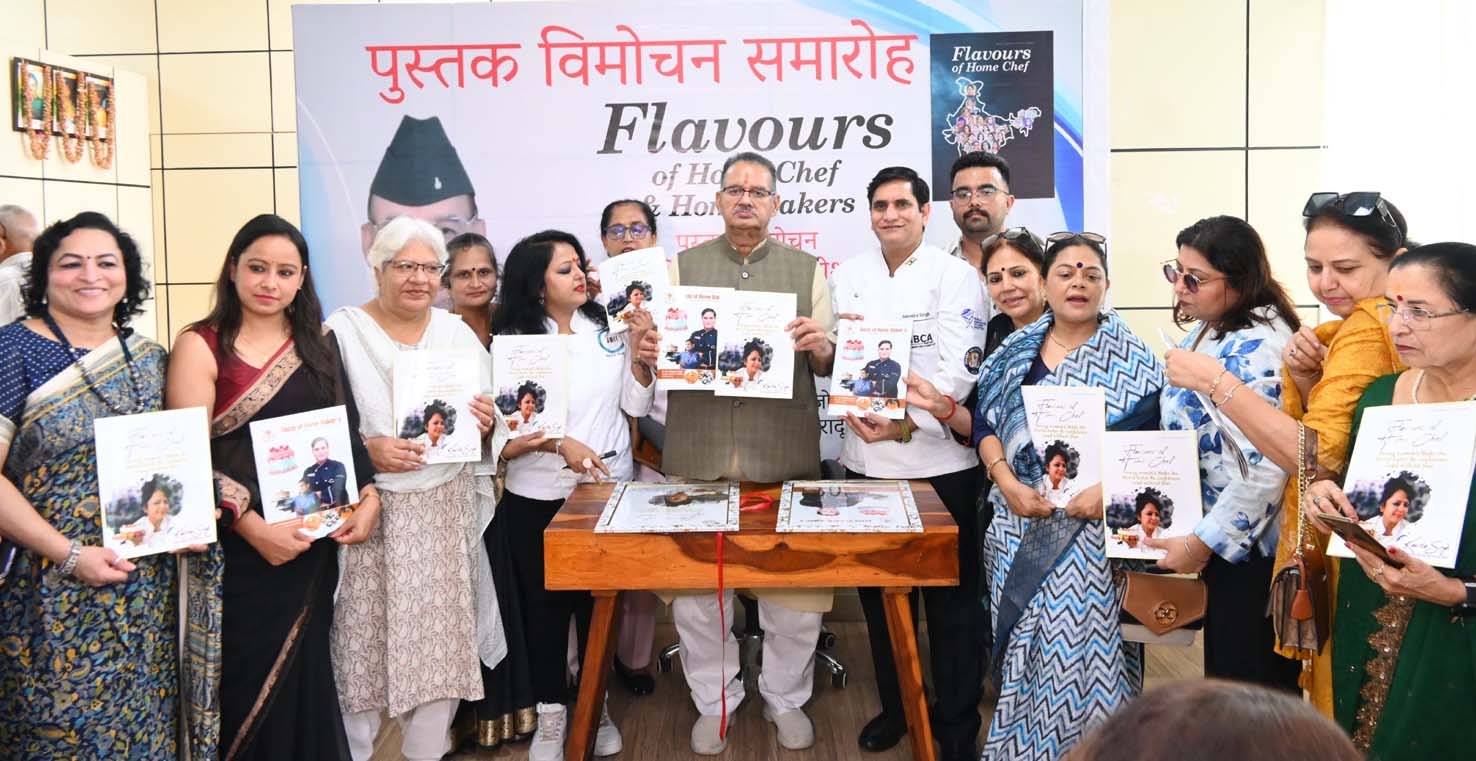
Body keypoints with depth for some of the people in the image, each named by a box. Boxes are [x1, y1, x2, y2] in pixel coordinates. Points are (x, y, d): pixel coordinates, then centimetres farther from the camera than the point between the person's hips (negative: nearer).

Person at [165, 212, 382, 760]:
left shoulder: (318, 346, 11)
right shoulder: (200, 346, -4)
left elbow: (347, 432, 13)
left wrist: (368, 497, -4)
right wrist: (252, 525, -20)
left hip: (314, 546, 4)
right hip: (240, 549, -4)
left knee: (305, 679, 12)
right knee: (249, 684, 2)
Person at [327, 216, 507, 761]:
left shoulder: (459, 333, 9)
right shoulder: (342, 332, -2)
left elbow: (489, 433, 12)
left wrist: (486, 426, -10)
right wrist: (366, 451, -22)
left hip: (445, 512, 3)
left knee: (440, 640, 6)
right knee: (362, 642, 1)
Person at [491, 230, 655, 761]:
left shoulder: (609, 328, 1)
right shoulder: (512, 341, -7)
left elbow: (636, 406, 4)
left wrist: (640, 361, -12)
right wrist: (558, 444, -25)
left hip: (609, 489, 3)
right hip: (539, 499, -2)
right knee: (545, 605, 8)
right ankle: (550, 712, 24)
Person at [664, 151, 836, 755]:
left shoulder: (807, 270, 9)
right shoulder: (683, 267, 10)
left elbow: (828, 365, 8)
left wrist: (820, 348, -14)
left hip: (785, 455, 0)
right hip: (699, 453, 1)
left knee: (796, 589, 4)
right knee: (696, 587, 6)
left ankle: (785, 699, 26)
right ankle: (714, 703, 25)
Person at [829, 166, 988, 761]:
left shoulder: (956, 276, -2)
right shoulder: (847, 276, 11)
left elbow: (958, 370, -12)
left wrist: (906, 421, -22)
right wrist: (852, 409, -10)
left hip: (940, 460, -4)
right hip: (866, 460, 4)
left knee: (951, 598, 3)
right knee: (879, 592, 13)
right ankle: (895, 706, 31)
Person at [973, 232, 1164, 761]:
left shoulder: (1131, 360, 0)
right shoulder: (1015, 351, 9)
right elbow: (985, 422, 8)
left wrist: (1107, 488, -20)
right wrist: (1008, 482, -8)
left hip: (1092, 524, -3)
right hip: (1019, 523, 3)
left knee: (1080, 645, -7)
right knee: (1022, 642, 8)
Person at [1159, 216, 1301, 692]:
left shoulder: (1255, 347, -22)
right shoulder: (1208, 331, 9)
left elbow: (1264, 468, -28)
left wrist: (1201, 543, -20)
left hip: (1248, 546, -10)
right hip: (1222, 541, 10)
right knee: (1223, 674, 19)